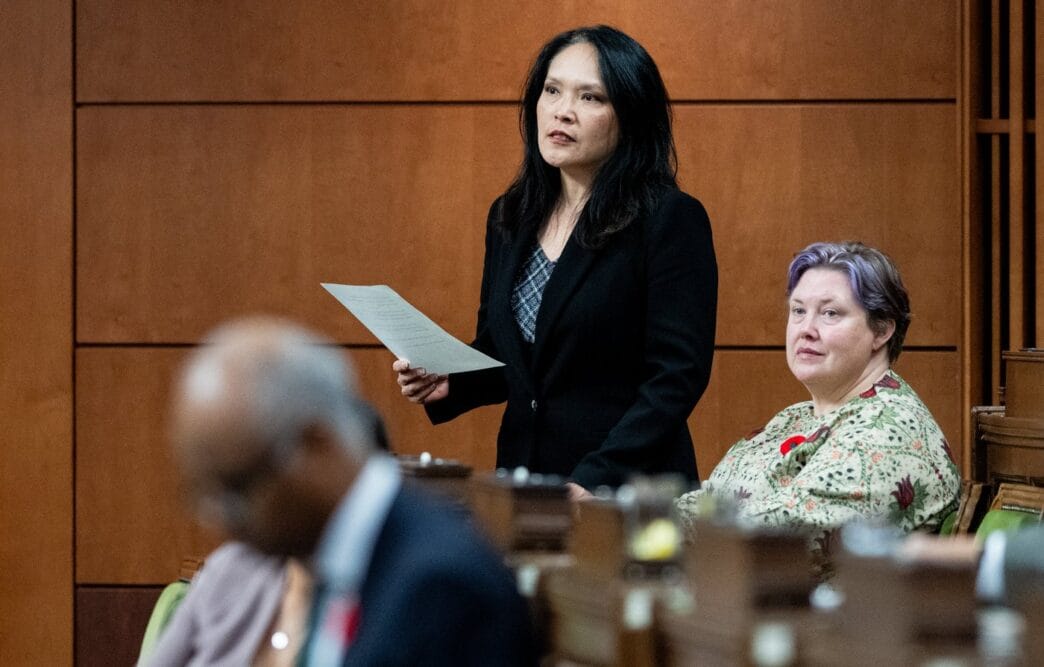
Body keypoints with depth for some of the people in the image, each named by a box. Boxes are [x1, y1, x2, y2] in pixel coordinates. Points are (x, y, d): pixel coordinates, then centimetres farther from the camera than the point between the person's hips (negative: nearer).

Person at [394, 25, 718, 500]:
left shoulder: (670, 220, -10)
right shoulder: (509, 219, 10)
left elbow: (677, 376, -15)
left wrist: (593, 482, -23)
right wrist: (447, 384, -2)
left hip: (625, 490, -6)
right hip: (523, 477, 6)